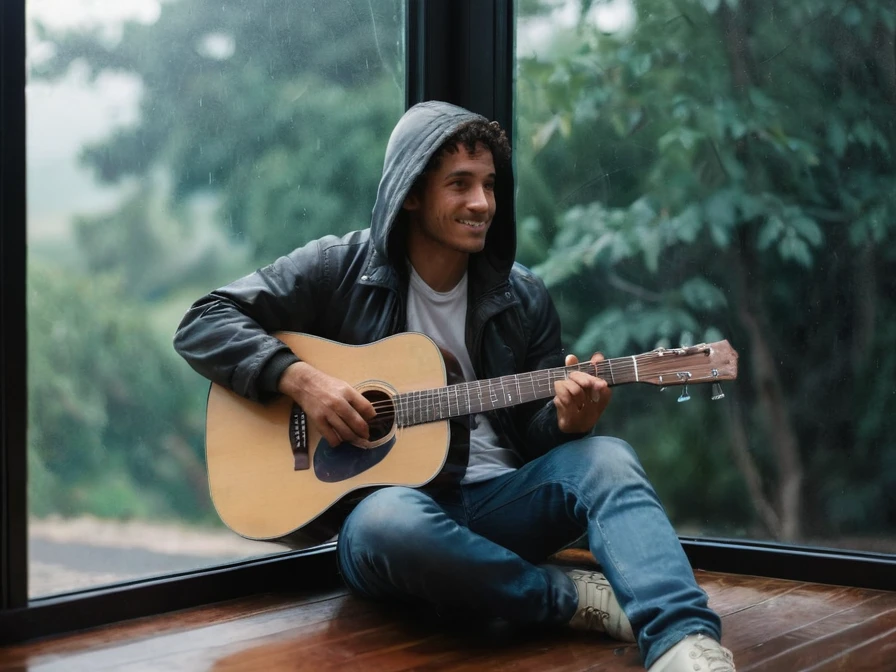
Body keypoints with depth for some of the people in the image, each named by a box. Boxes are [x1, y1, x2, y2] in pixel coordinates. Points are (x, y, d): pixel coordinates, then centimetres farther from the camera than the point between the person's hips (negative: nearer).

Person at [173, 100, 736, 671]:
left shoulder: (523, 298, 8)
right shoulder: (342, 268, -1)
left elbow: (535, 431, 10)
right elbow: (202, 325, -3)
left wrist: (566, 421, -15)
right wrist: (300, 379, -18)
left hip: (497, 500, 3)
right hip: (383, 494, -3)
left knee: (606, 459, -26)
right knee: (389, 520, -39)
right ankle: (579, 598, -22)